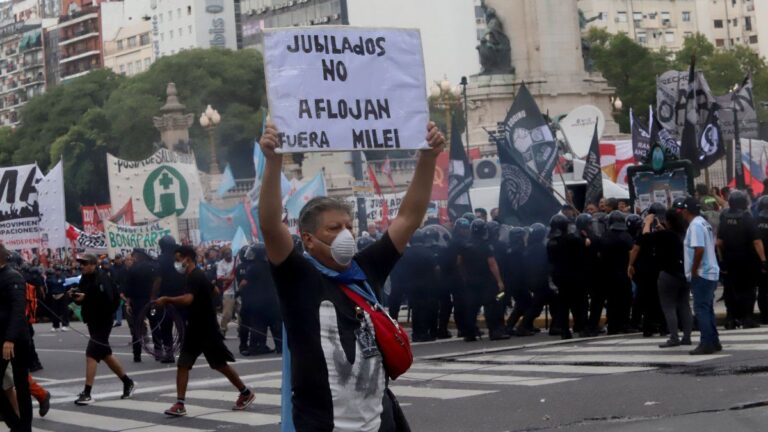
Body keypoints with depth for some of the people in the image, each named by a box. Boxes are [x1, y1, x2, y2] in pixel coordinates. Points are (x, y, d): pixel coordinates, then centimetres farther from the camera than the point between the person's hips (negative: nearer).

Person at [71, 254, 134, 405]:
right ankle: (128, 382, 33)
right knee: (105, 354, 18)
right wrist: (76, 296, -8)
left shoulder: (101, 278, -18)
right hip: (93, 321, 10)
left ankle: (87, 393, -13)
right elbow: (82, 299, 15)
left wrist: (85, 297, -29)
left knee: (91, 354, -14)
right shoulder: (85, 278, 8)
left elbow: (108, 299, -29)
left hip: (102, 321, -10)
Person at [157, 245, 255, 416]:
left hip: (207, 330, -9)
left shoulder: (194, 277, -20)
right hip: (195, 329, 9)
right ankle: (180, 404, -4)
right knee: (182, 364, -1)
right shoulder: (197, 276, 11)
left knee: (220, 365, 3)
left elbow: (188, 299, -38)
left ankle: (246, 393, 19)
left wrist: (167, 299, -31)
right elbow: (214, 291, 27)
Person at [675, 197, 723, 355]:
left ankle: (707, 344, -8)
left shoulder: (695, 225, -15)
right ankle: (713, 342, 18)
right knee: (707, 309, 14)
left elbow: (699, 249, -25)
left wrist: (694, 271, -17)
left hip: (701, 275, -10)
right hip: (710, 273, 10)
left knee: (701, 309, -7)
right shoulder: (704, 223, 15)